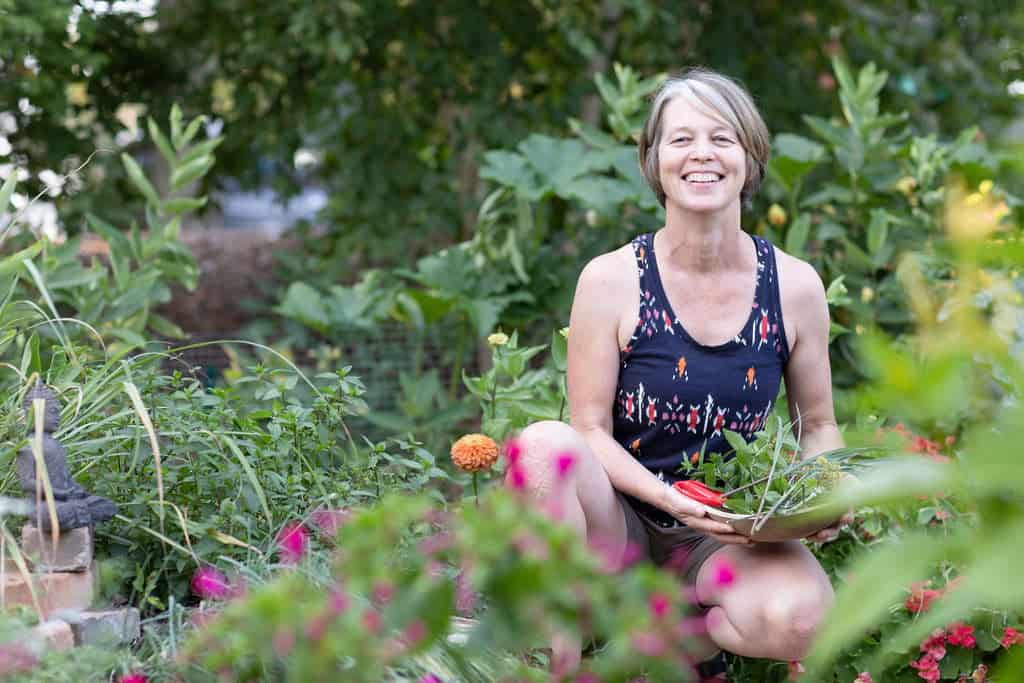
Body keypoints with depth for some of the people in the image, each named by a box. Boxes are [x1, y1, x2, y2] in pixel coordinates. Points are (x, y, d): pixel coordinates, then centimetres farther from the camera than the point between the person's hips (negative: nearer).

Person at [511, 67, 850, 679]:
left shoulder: (795, 286, -1)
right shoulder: (611, 280, -7)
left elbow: (819, 426, 10)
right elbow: (590, 428, -7)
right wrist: (669, 497, -24)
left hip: (728, 537, 1)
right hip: (621, 525, -1)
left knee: (802, 617, -32)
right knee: (547, 443, -33)